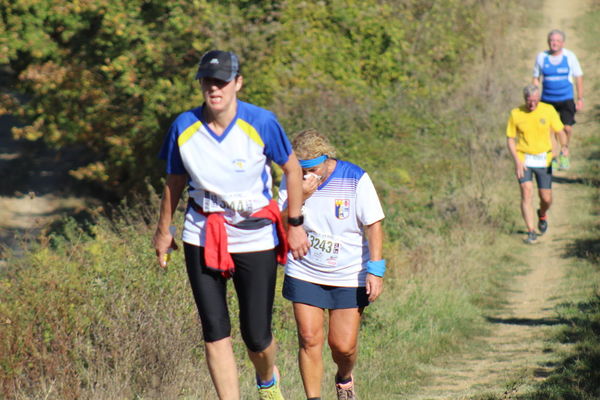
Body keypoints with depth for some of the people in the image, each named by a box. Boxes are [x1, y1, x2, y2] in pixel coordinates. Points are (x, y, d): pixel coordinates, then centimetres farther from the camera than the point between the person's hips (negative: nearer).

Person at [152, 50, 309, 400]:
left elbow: (292, 168, 1)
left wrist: (295, 225, 1)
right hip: (203, 237, 2)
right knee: (215, 333, -5)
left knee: (256, 335, 1)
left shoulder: (261, 123, -13)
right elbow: (175, 181, 9)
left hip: (256, 236, -2)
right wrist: (163, 231, 18)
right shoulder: (184, 127, -7)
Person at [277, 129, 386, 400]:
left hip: (348, 277, -2)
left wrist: (375, 270, -14)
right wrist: (300, 197, -22)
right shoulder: (292, 181, -3)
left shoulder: (355, 180, -11)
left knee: (343, 345, -1)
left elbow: (373, 225, -8)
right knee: (309, 338, -8)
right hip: (304, 274, 2)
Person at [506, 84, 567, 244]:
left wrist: (564, 146, -21)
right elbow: (510, 139, 1)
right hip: (524, 161, -1)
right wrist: (516, 161, -12)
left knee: (546, 199, 5)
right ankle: (531, 232, -10)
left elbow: (560, 132, 1)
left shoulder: (548, 110, -4)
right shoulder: (516, 114, -4)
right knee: (527, 194, -14)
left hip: (543, 160, 1)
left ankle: (542, 215, 40)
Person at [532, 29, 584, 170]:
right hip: (547, 99, 1)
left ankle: (565, 152, 16)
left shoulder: (569, 56, -2)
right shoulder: (541, 57, 1)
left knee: (567, 127, -11)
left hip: (566, 99, -1)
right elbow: (536, 79, 10)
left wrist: (580, 99, 2)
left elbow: (578, 78, 4)